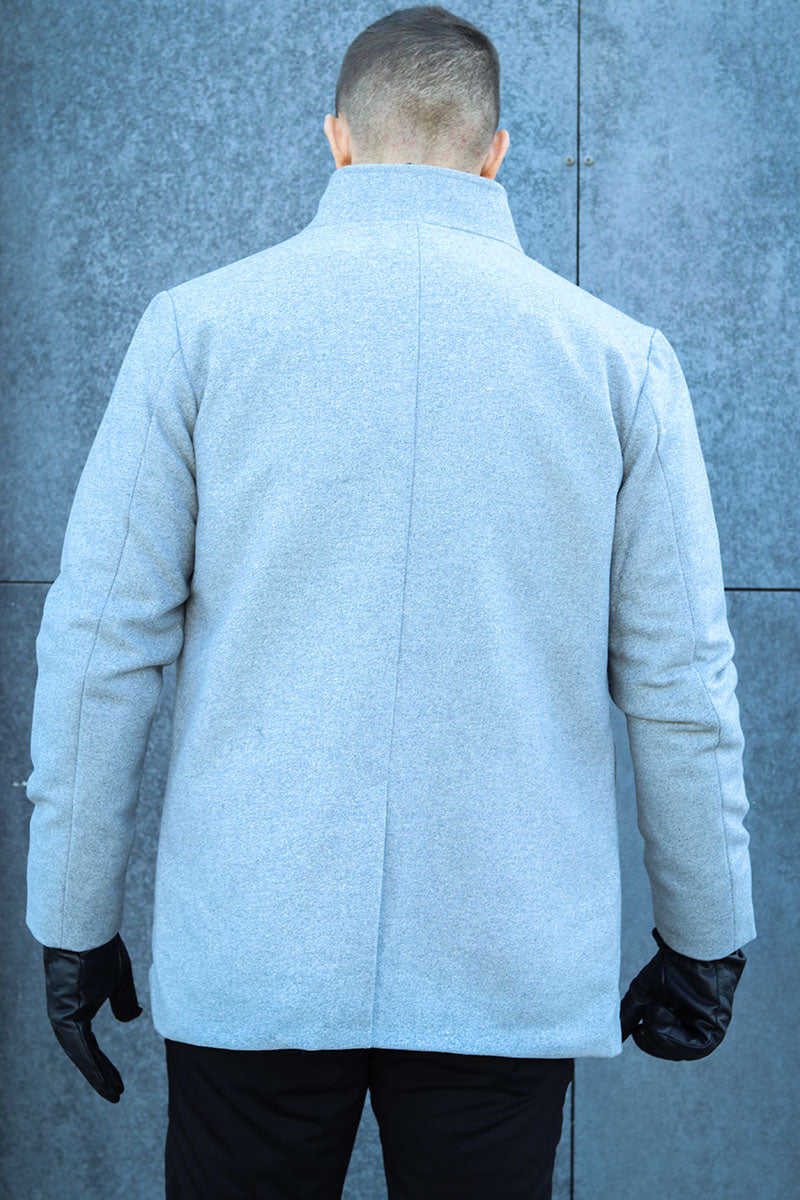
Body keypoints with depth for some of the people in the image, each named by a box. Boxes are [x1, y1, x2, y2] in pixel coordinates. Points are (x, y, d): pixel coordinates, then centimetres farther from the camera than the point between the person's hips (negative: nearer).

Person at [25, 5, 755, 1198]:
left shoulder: (197, 323, 0)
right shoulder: (619, 353, 1)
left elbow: (99, 648, -2)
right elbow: (682, 684, 1)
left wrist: (76, 920, 7)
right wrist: (704, 939, 11)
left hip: (248, 954, 0)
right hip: (513, 969, 1)